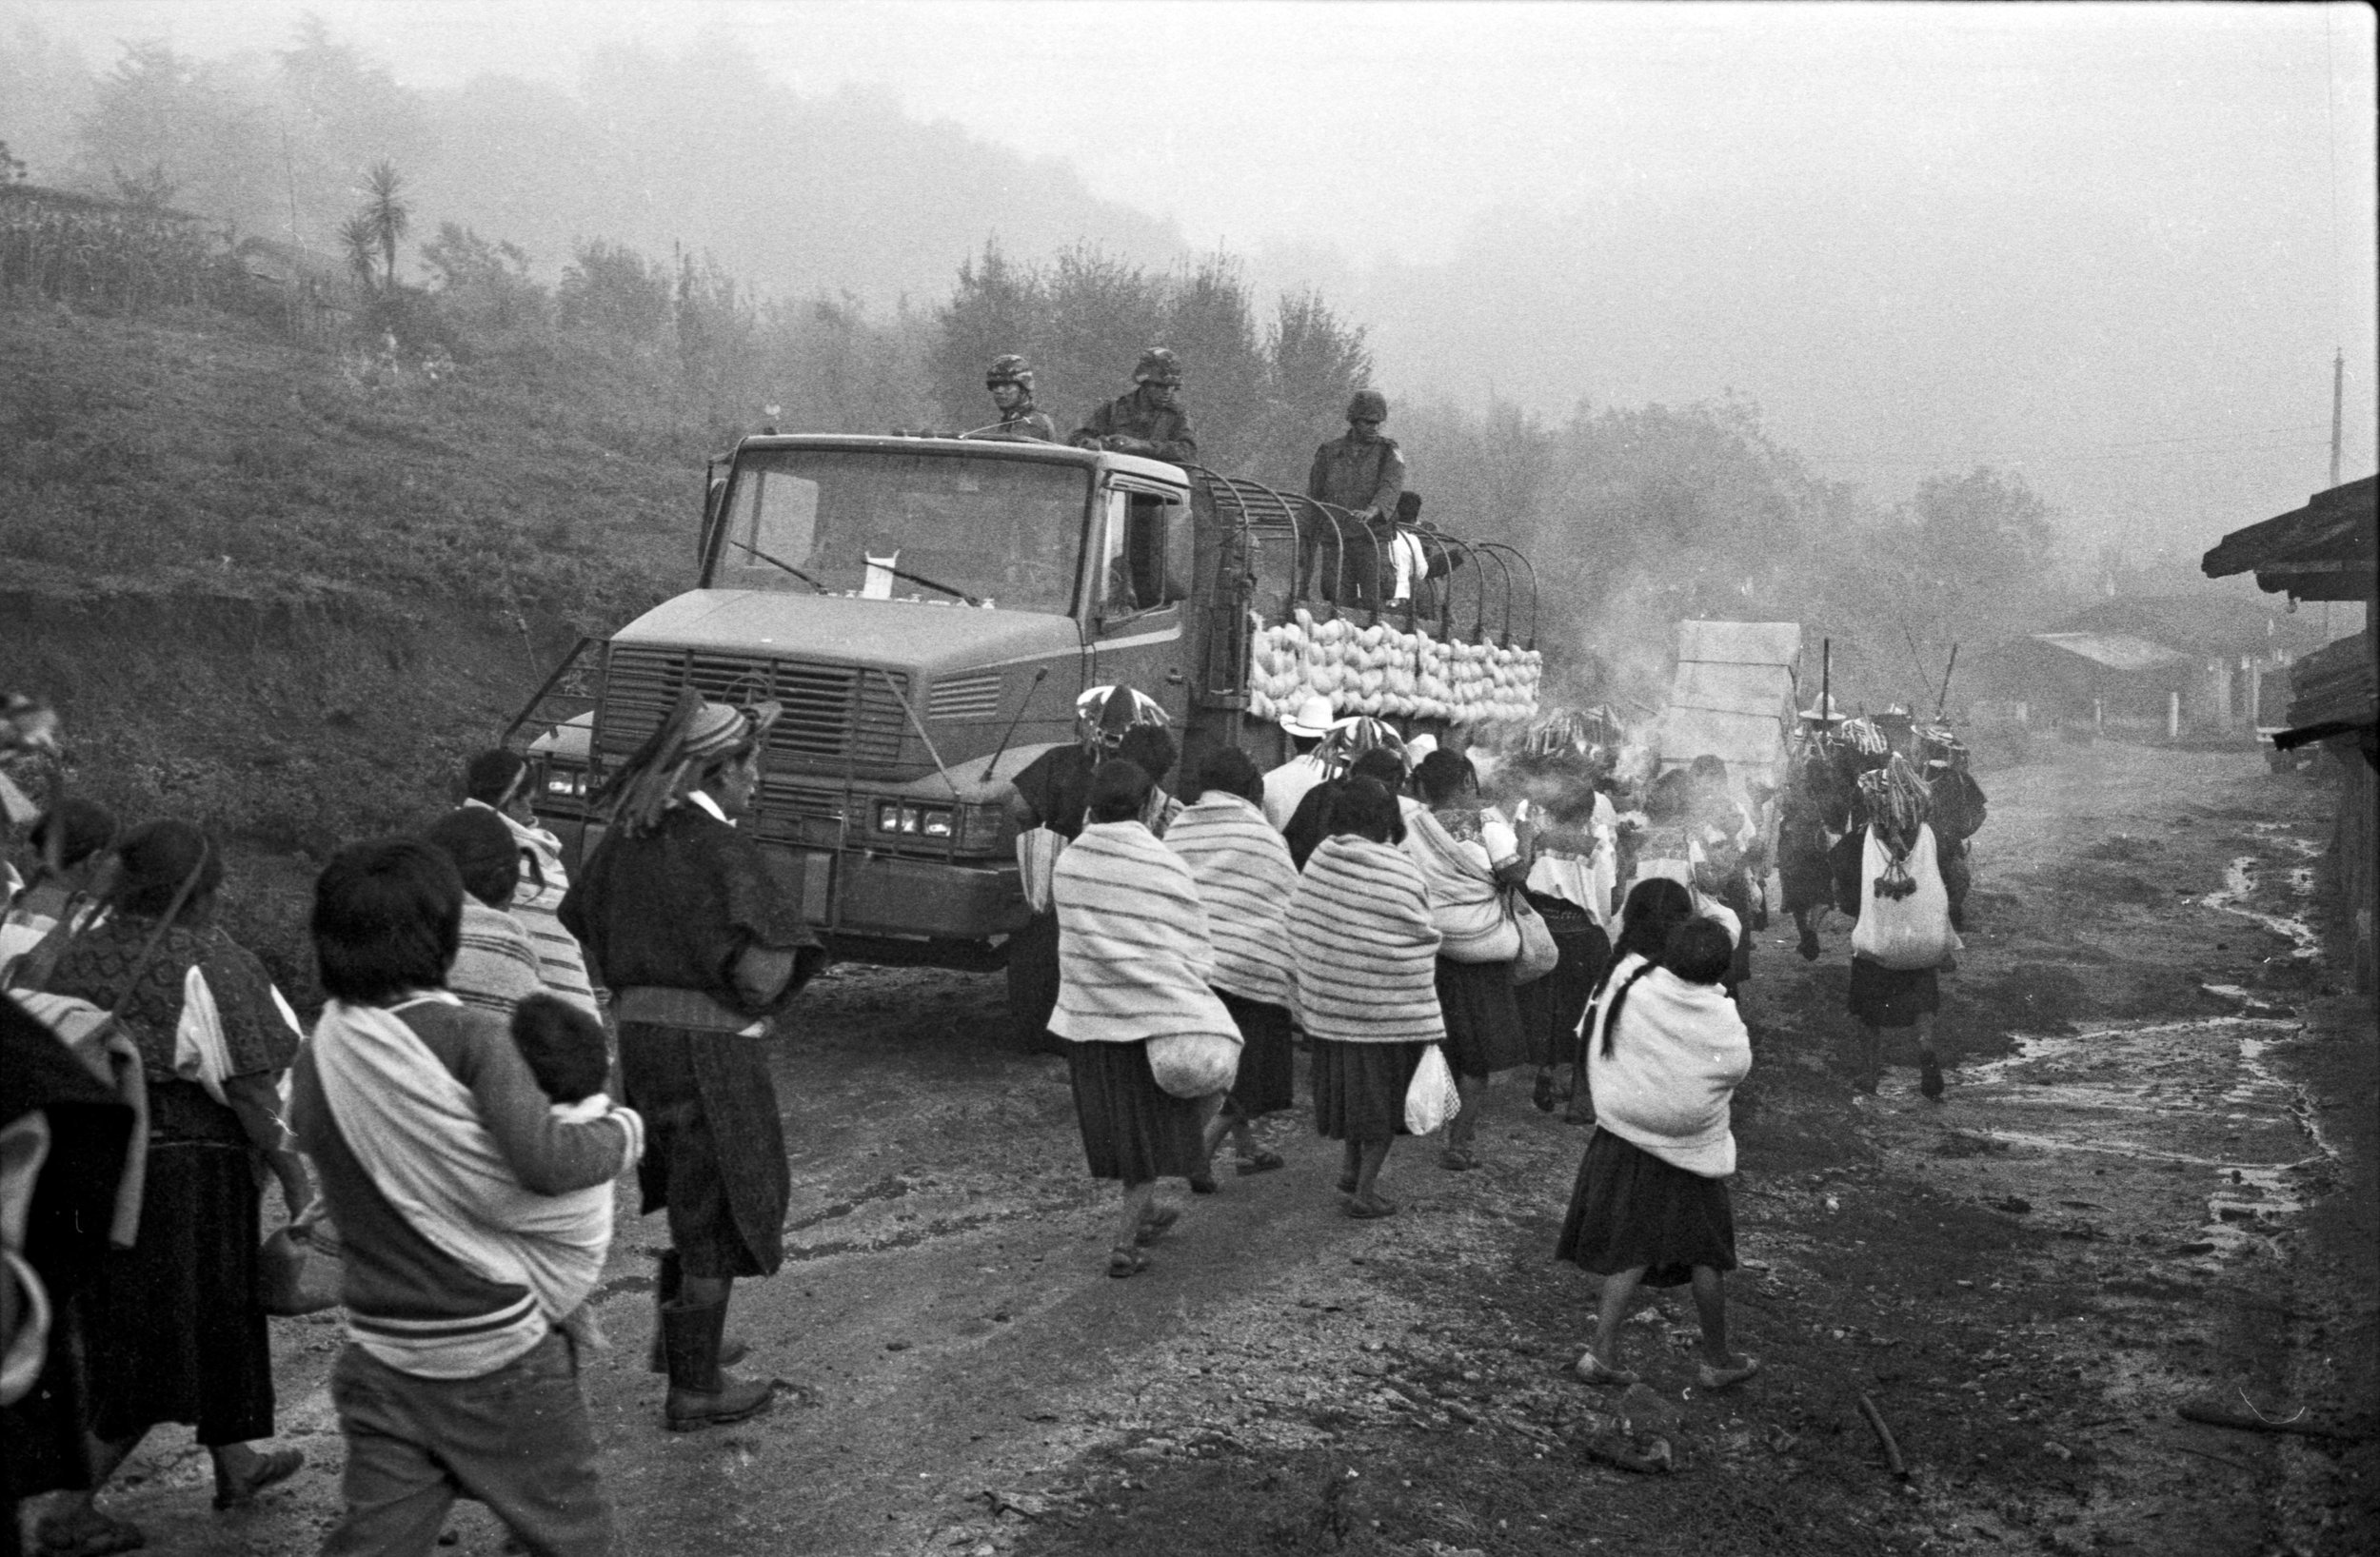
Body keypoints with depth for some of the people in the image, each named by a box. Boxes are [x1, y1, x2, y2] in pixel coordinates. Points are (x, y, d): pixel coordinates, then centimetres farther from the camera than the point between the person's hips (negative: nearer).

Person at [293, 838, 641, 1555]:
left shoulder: (318, 1059, -1)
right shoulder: (466, 1037, -16)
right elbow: (545, 1161, -26)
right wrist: (624, 1128, -7)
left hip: (383, 1355, 5)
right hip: (501, 1353, -4)